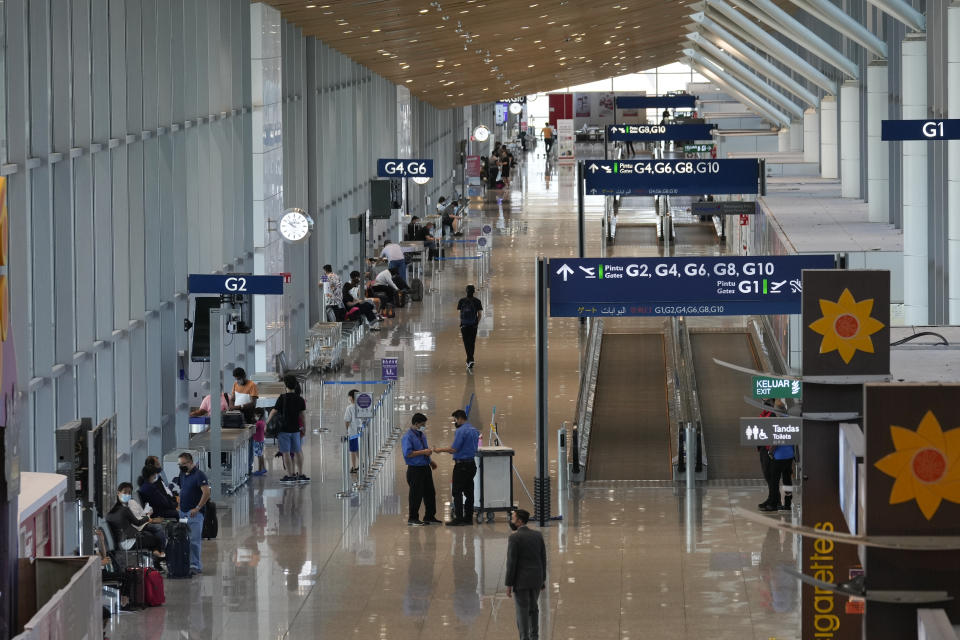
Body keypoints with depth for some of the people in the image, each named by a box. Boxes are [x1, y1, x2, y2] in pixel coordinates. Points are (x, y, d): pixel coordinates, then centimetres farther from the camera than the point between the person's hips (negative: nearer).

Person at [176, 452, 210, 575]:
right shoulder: (182, 475, 14)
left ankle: (195, 566, -7)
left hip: (194, 513, -8)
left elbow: (206, 493, -17)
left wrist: (197, 508, -19)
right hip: (183, 512, 8)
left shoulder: (199, 475, -11)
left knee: (194, 540, -10)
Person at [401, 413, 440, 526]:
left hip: (425, 468, 9)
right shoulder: (408, 437, -14)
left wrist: (430, 461, 18)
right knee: (416, 495, -3)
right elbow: (408, 453, -23)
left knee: (430, 493, 12)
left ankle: (429, 516, 23)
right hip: (415, 469, -9)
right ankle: (412, 518, 6)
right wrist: (423, 452, -20)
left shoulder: (422, 435, 14)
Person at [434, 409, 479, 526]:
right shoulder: (474, 430, 13)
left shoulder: (461, 431, -15)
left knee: (457, 492, -5)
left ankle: (459, 519, -7)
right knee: (469, 492, 11)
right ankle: (468, 517, 13)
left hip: (461, 465, -9)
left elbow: (454, 449, -18)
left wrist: (440, 450, -5)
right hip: (471, 463, 9)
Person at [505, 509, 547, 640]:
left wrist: (508, 585, -11)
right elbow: (543, 559, 7)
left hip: (520, 580, -5)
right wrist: (543, 579, 16)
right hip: (536, 579, 5)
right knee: (532, 607, 21)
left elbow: (511, 562, -16)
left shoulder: (514, 537, -15)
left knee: (522, 611, 2)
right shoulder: (538, 535, 3)